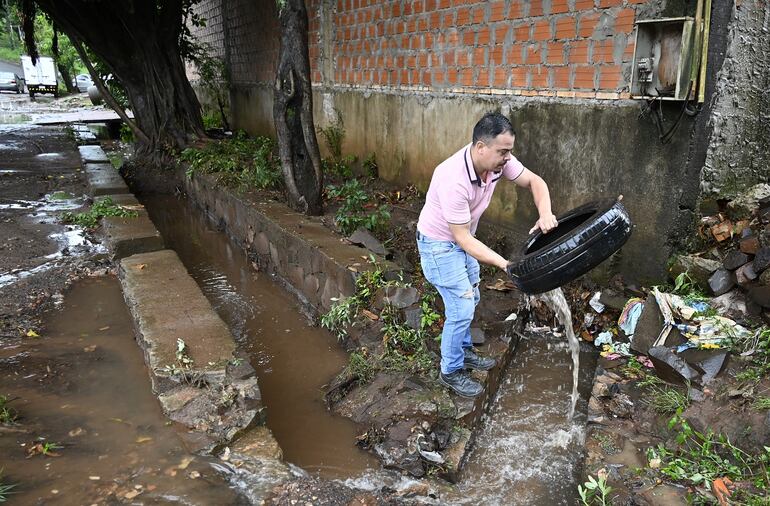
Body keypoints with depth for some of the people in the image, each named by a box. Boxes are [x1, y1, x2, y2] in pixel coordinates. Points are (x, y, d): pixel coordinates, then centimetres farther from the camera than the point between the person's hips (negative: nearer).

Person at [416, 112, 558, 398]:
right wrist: (504, 264, -34)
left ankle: (463, 352, 41)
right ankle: (451, 371, 16)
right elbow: (463, 238, -31)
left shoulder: (498, 160, -16)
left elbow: (534, 181, -4)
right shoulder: (455, 180, -37)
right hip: (440, 244, -8)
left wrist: (545, 214, -24)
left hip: (463, 239, 8)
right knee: (461, 309, -4)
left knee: (470, 299, 20)